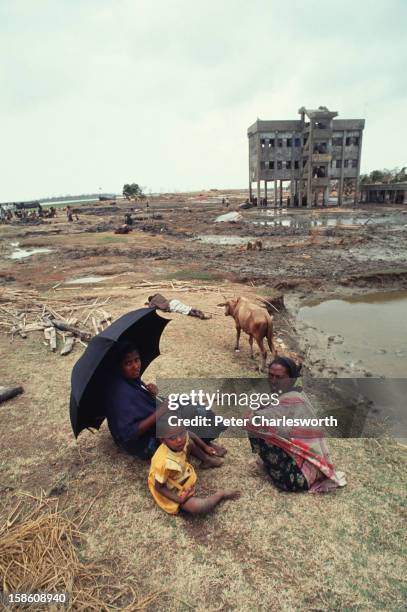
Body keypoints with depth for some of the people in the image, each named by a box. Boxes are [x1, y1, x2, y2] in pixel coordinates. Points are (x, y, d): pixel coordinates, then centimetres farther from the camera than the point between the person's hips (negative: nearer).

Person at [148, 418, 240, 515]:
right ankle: (221, 494, 5)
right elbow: (159, 487, -24)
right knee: (198, 507, -25)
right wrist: (178, 499, -28)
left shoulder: (184, 438, -26)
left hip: (181, 473, 7)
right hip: (170, 490, -7)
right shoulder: (166, 463, -42)